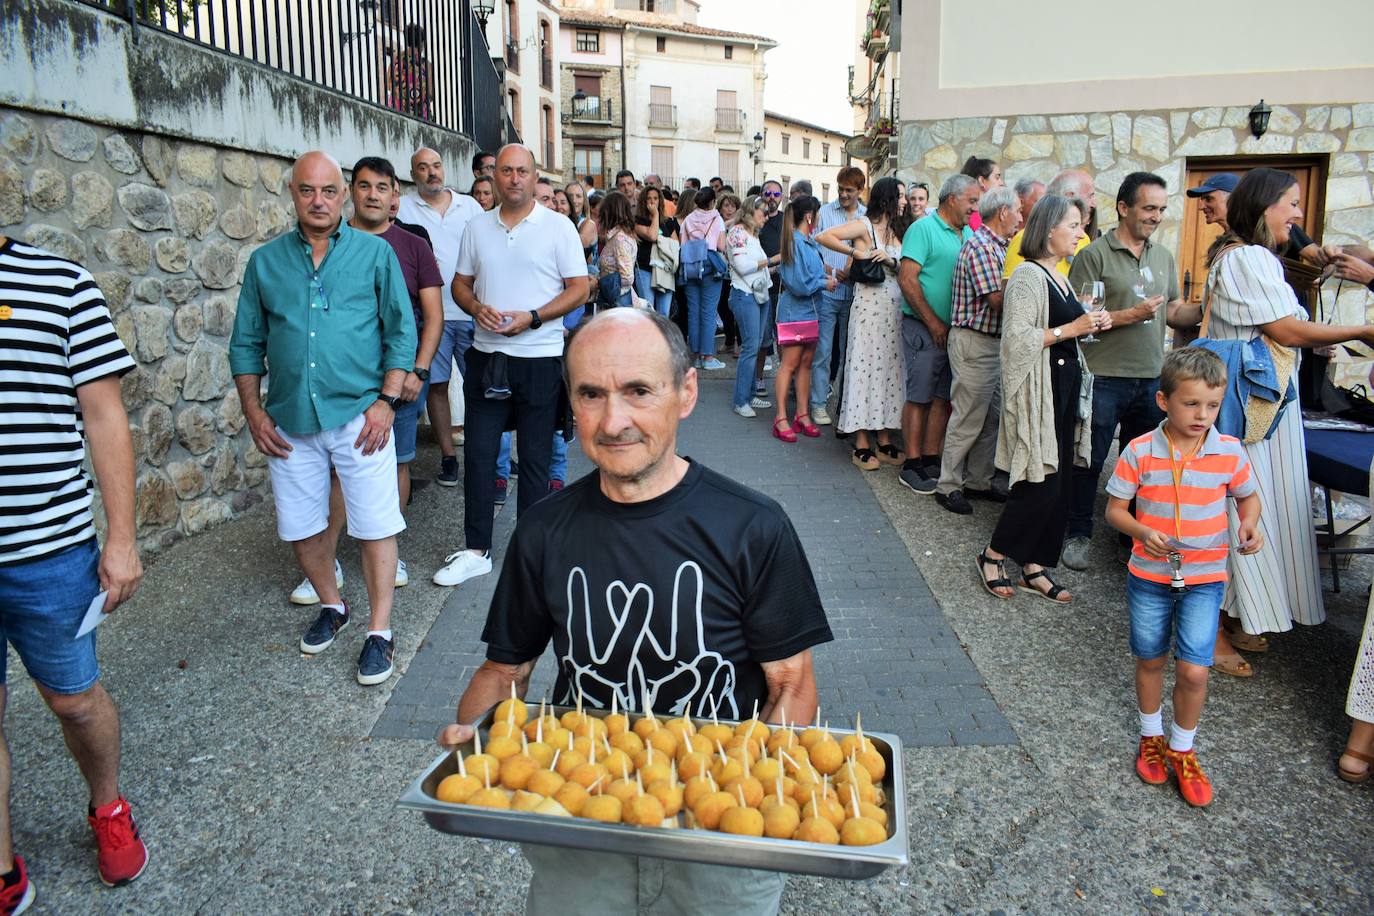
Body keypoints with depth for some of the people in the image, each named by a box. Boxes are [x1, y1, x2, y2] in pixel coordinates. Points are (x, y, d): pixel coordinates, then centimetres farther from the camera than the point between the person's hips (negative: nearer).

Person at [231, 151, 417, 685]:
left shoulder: (374, 253, 2)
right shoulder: (265, 262, 9)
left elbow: (401, 331, 0)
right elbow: (247, 344, 13)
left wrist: (387, 401, -9)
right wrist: (253, 411, 3)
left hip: (358, 415, -3)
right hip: (290, 422, 4)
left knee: (375, 526, -2)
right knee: (301, 527, 13)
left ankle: (380, 631, 11)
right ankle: (332, 606, 36)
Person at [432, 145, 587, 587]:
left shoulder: (558, 226, -2)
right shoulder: (478, 227, 10)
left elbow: (579, 288, -5)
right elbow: (460, 283, 15)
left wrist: (531, 318, -17)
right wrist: (477, 307, -8)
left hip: (540, 358, -3)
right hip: (486, 356, 4)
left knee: (535, 460, 6)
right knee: (478, 455, 5)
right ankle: (476, 550, 17)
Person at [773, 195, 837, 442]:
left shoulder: (810, 242, 10)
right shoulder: (796, 242, -16)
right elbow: (798, 284, -19)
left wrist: (824, 276, 5)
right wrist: (823, 283, -8)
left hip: (811, 310, 8)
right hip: (795, 310, -8)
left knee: (806, 362, 10)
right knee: (790, 364, -5)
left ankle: (802, 415, 18)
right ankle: (781, 419, 1)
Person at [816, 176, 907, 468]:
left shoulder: (898, 228, 18)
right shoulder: (864, 225, -3)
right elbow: (823, 237, -14)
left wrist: (891, 261, -7)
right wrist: (856, 252, -10)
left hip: (896, 307, 7)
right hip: (870, 304, -7)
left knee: (890, 368, 7)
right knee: (865, 367, -4)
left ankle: (884, 442, 14)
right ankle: (862, 446, 0)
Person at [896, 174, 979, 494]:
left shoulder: (968, 234, 15)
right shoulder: (924, 228, -8)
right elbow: (907, 279, -15)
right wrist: (934, 322, -14)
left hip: (954, 330, 7)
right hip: (924, 328, -7)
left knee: (943, 398, 9)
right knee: (919, 397, -3)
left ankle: (931, 461, 17)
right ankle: (912, 465, 5)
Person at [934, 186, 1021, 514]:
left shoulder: (997, 246, 17)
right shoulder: (980, 246, -15)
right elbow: (997, 299, -20)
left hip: (994, 342, 10)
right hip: (974, 342, -10)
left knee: (992, 418, 14)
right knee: (967, 418, -4)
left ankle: (977, 481, 24)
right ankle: (948, 486, 6)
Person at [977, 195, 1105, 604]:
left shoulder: (1058, 277, 16)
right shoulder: (1028, 276, -12)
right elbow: (1018, 338, -21)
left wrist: (1092, 324, 10)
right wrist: (1071, 329, -17)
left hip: (1064, 386, 9)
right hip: (1036, 389, -9)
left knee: (1057, 482, 8)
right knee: (1039, 481, -8)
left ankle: (1034, 568, 16)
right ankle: (993, 555, 9)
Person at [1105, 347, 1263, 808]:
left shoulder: (1230, 451, -8)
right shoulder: (1139, 452, -12)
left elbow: (1248, 496, 10)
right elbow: (1115, 509, -6)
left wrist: (1249, 524, -11)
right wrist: (1142, 532, -24)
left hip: (1204, 579, 0)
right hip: (1149, 575, 0)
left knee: (1194, 670, -4)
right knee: (1150, 661, 15)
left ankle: (1182, 750, 21)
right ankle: (1151, 737, 39)